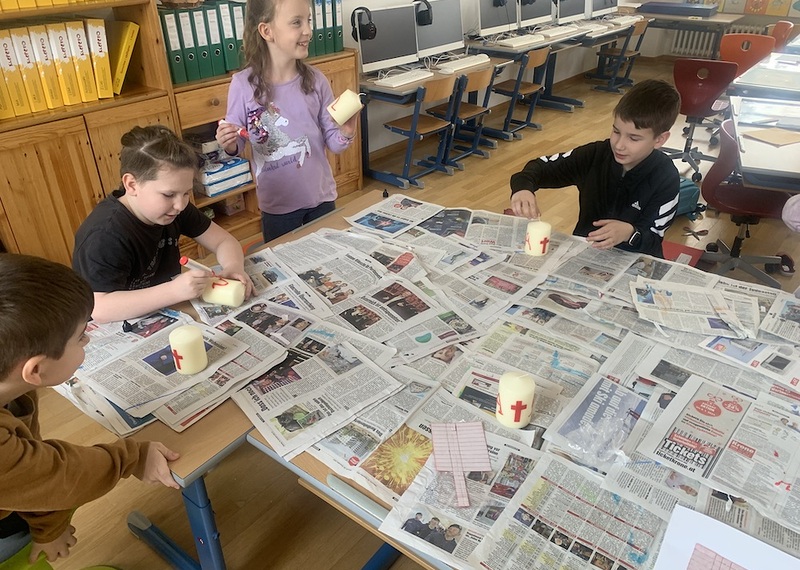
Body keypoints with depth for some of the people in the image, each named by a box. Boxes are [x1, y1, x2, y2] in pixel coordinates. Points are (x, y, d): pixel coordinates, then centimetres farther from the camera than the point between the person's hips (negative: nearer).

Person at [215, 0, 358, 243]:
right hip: (277, 203, -2)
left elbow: (333, 144, -1)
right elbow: (236, 145, -2)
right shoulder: (243, 84, -12)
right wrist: (229, 145, -22)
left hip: (321, 197, 2)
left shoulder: (315, 80, -6)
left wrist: (346, 133, -21)